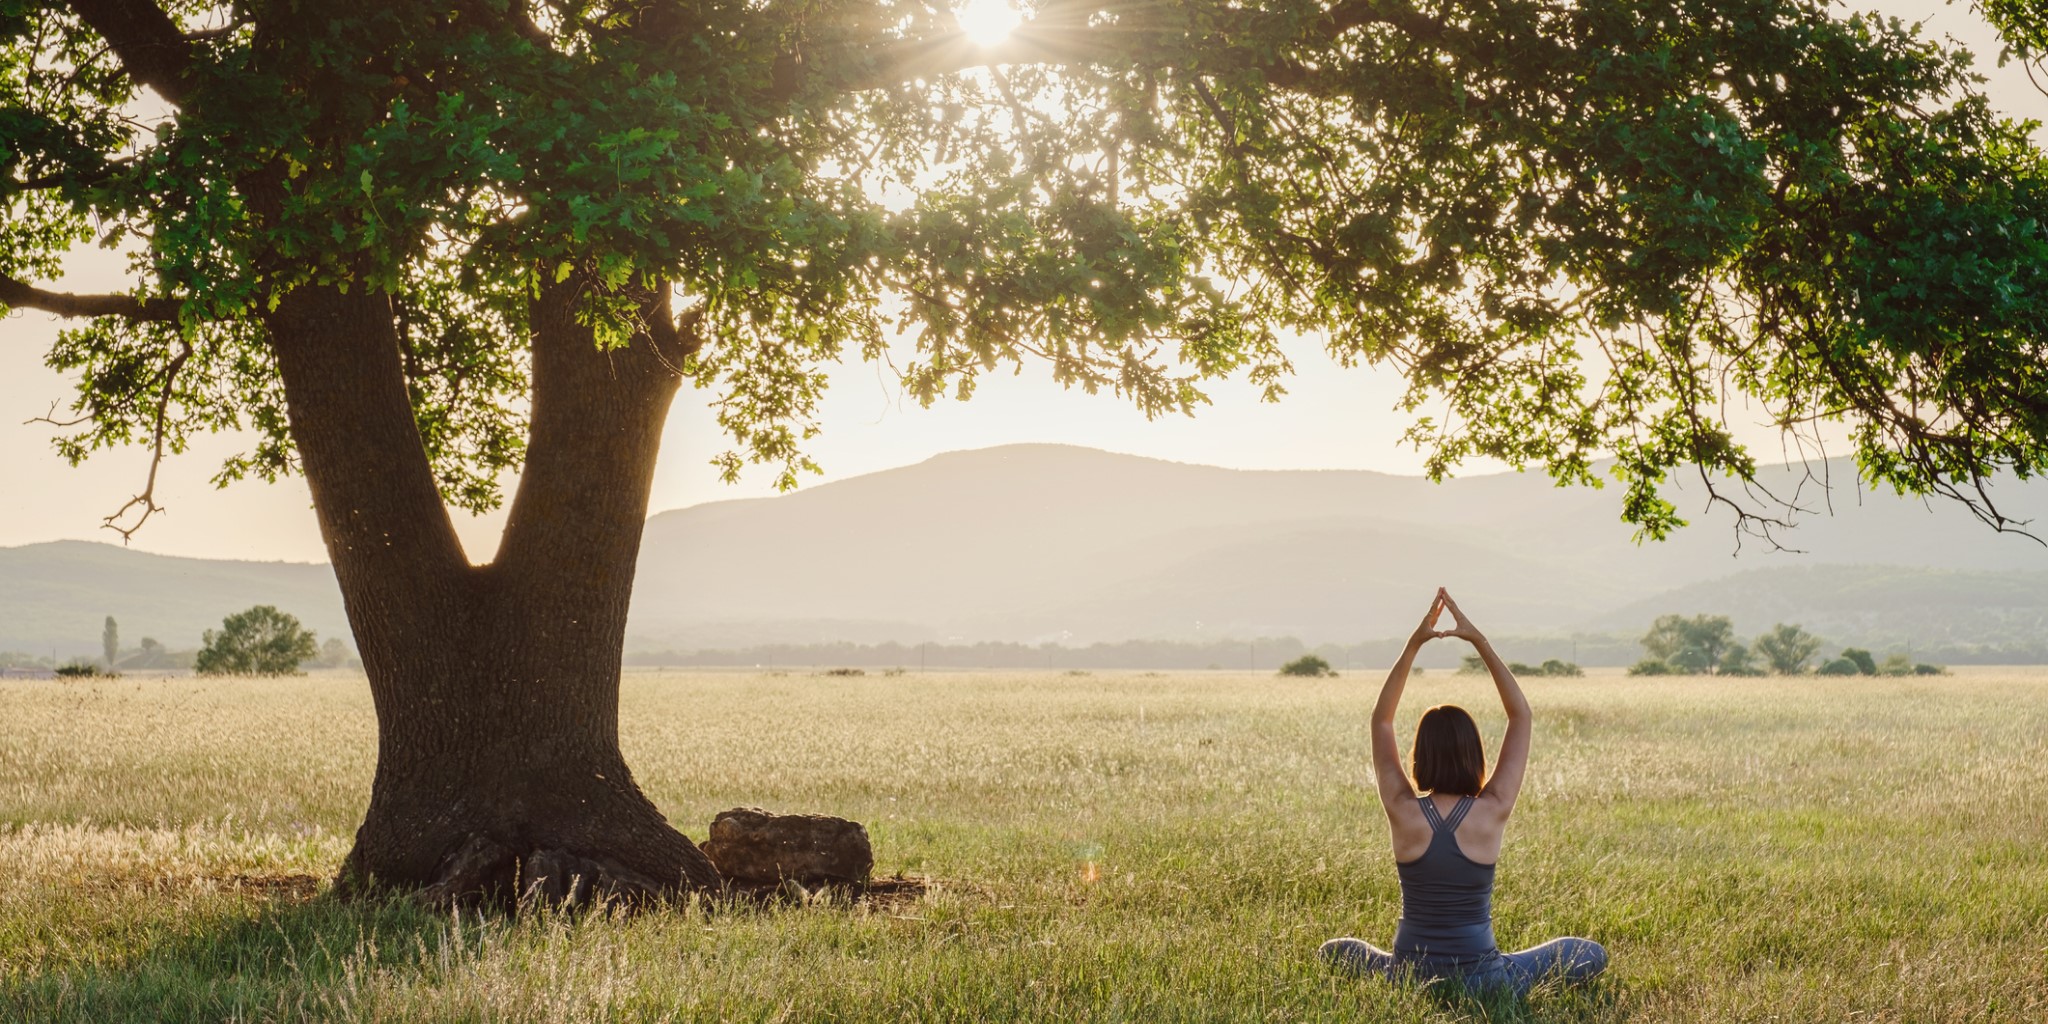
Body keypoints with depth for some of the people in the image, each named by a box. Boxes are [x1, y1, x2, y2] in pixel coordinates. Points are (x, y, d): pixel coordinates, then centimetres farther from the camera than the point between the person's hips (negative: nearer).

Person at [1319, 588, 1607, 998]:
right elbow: (1521, 716, -5)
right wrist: (1480, 641, -8)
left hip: (1408, 977, 2)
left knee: (1334, 951, 30)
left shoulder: (1403, 811, -12)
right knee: (1594, 954, 14)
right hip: (1481, 982, -2)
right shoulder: (1493, 812, -14)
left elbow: (1381, 720, 0)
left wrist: (1414, 644, -6)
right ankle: (1511, 985, 4)